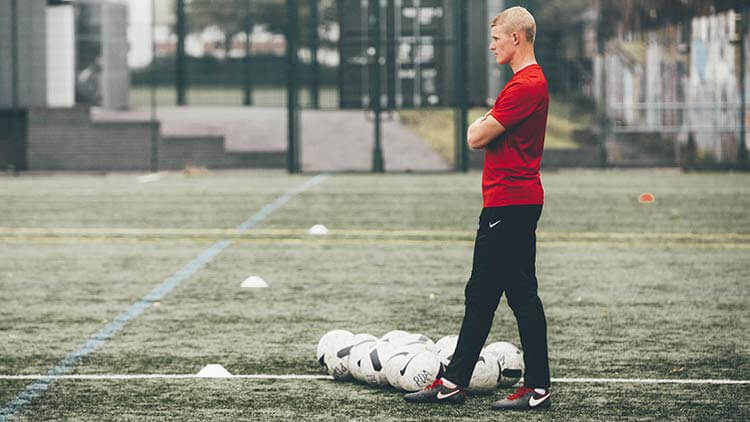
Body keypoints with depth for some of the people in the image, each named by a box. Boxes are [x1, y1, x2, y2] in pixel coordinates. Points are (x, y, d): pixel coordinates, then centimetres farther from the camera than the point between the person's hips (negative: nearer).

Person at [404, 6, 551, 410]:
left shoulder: (526, 85, -18)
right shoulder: (525, 81, 17)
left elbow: (476, 137, -16)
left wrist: (484, 120, 1)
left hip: (512, 205, -11)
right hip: (503, 205, 11)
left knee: (522, 294, -6)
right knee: (479, 294, 13)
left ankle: (538, 388, 0)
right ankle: (453, 381, 18)